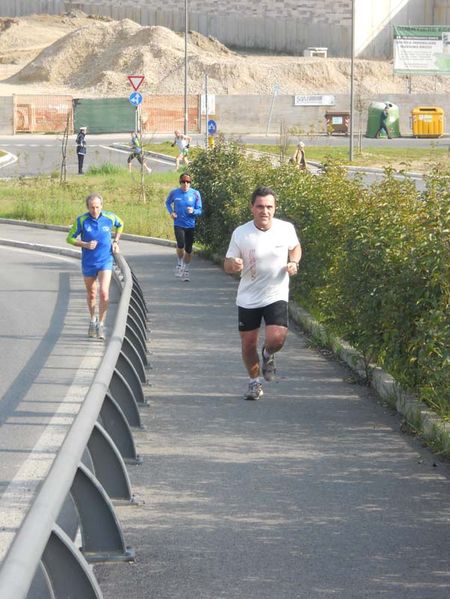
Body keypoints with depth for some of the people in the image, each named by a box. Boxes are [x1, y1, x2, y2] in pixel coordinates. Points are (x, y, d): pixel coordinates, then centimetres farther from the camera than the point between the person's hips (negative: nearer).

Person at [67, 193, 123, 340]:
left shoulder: (110, 217, -7)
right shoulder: (81, 220, -11)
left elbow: (120, 225, 17)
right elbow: (70, 238, -3)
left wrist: (115, 242, 8)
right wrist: (85, 244, -18)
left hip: (105, 261, -1)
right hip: (88, 263, 1)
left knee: (104, 293, -16)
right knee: (91, 295, 15)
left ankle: (101, 324, -2)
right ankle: (93, 320, 38)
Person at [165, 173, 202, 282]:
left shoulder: (195, 194, -5)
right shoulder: (174, 193, -3)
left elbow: (199, 211, 0)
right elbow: (168, 203, 18)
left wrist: (193, 211, -22)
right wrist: (171, 212, -1)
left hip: (190, 225, 1)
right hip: (178, 224, -1)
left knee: (188, 249, 6)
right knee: (180, 245, -21)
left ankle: (186, 271, 26)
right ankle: (179, 263, 7)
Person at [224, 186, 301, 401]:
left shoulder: (286, 229, -7)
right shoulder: (240, 234, -10)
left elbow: (295, 247, 15)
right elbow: (227, 264, -3)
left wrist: (294, 263, -6)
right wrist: (234, 264, -27)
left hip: (276, 296, -1)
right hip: (248, 299, 1)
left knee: (276, 339, -19)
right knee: (248, 344, 7)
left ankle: (268, 355, 19)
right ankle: (254, 382, 32)